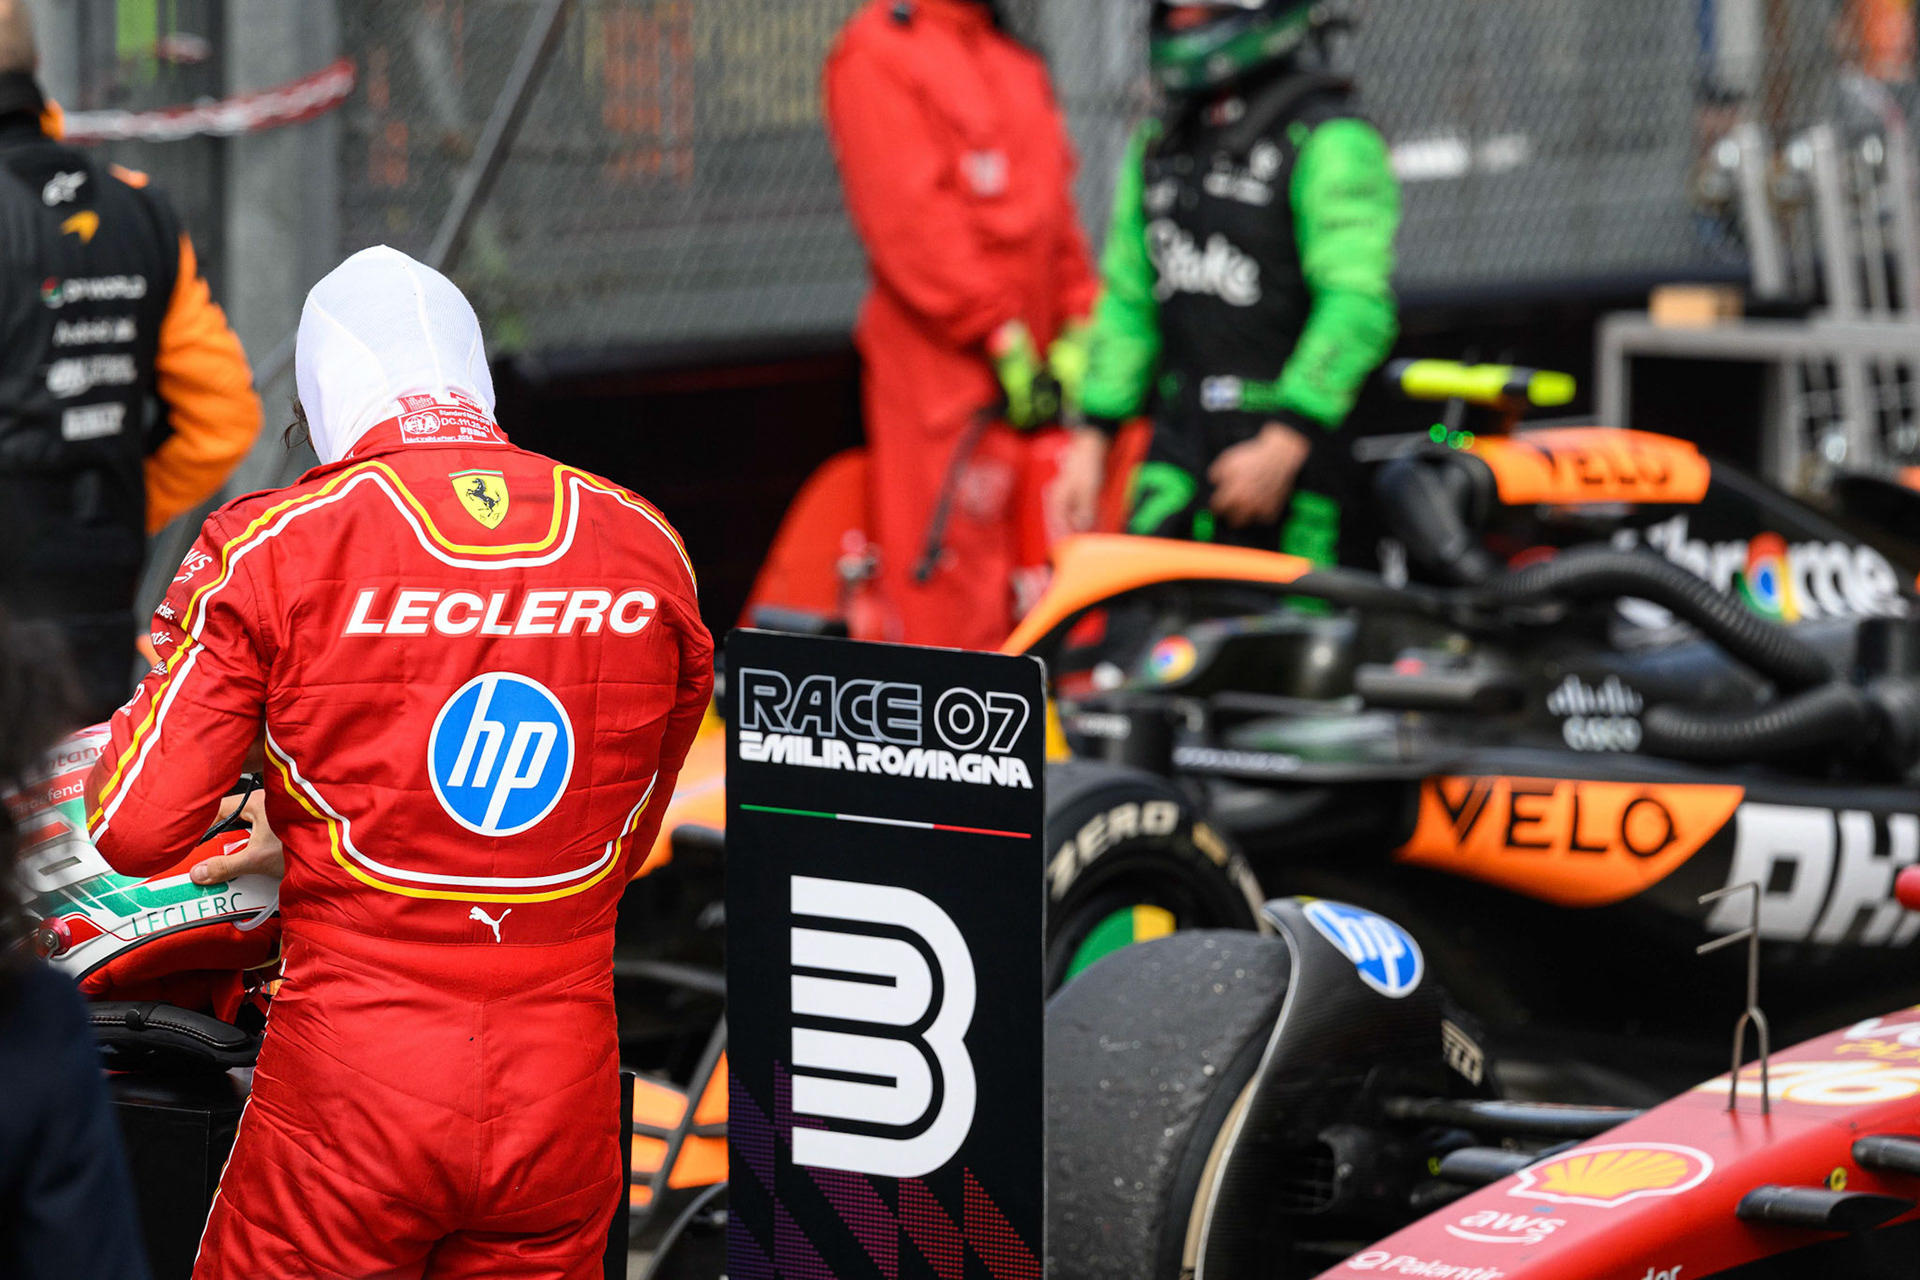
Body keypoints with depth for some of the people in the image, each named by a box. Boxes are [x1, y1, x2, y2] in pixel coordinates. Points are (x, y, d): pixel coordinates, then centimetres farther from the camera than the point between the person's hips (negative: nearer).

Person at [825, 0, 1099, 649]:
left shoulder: (1019, 65, 20)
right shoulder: (876, 53, -6)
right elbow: (906, 212, -14)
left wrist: (1078, 328, 6)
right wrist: (1001, 339, -16)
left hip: (1034, 368, 8)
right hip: (939, 359, -8)